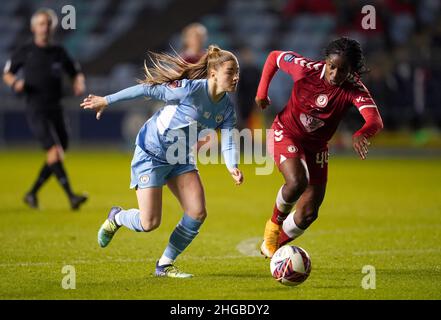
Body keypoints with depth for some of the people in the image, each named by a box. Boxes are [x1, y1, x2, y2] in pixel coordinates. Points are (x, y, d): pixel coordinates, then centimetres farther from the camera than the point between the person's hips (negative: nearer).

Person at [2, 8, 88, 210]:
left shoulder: (59, 53, 10)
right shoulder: (25, 52, 1)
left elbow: (76, 72, 21)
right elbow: (7, 74, 11)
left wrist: (79, 83, -1)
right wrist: (15, 83, -10)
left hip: (55, 110, 5)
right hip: (35, 110, -5)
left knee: (56, 157, 7)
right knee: (54, 151, -20)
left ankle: (32, 194, 25)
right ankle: (71, 197, -27)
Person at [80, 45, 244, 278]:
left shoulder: (226, 108, -5)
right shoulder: (191, 89, -26)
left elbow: (228, 142, -13)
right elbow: (148, 90, -19)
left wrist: (232, 167, -36)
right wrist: (106, 101, -14)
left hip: (181, 158, 7)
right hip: (151, 153, -7)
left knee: (198, 213, -7)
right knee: (149, 223, -10)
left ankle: (165, 265, 10)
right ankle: (116, 218, 26)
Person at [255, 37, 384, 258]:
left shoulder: (354, 89, -23)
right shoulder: (306, 69, -23)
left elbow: (376, 120, -41)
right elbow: (274, 57, -3)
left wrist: (362, 134, -62)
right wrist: (262, 93, -5)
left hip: (316, 146, 3)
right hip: (285, 133, -3)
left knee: (308, 213, 5)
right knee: (297, 182, -33)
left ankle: (274, 245, 32)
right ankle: (275, 223, -3)